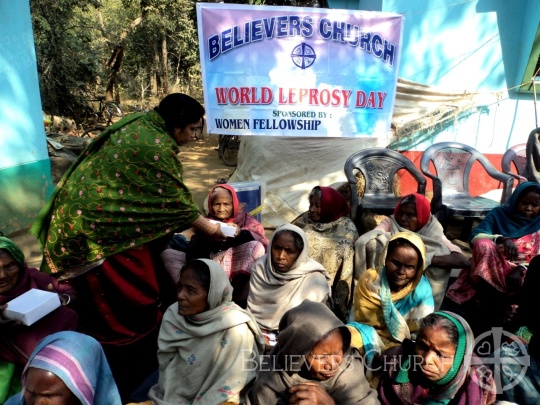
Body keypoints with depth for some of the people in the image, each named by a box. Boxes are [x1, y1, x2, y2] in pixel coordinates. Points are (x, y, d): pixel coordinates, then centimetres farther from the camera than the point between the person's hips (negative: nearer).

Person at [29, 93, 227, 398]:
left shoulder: (140, 125, 7)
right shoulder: (155, 145, -21)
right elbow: (176, 202, -14)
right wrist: (213, 229, -1)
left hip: (89, 216, 10)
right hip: (102, 226, -10)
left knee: (106, 302, 20)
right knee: (129, 300, 4)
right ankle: (126, 374, 22)